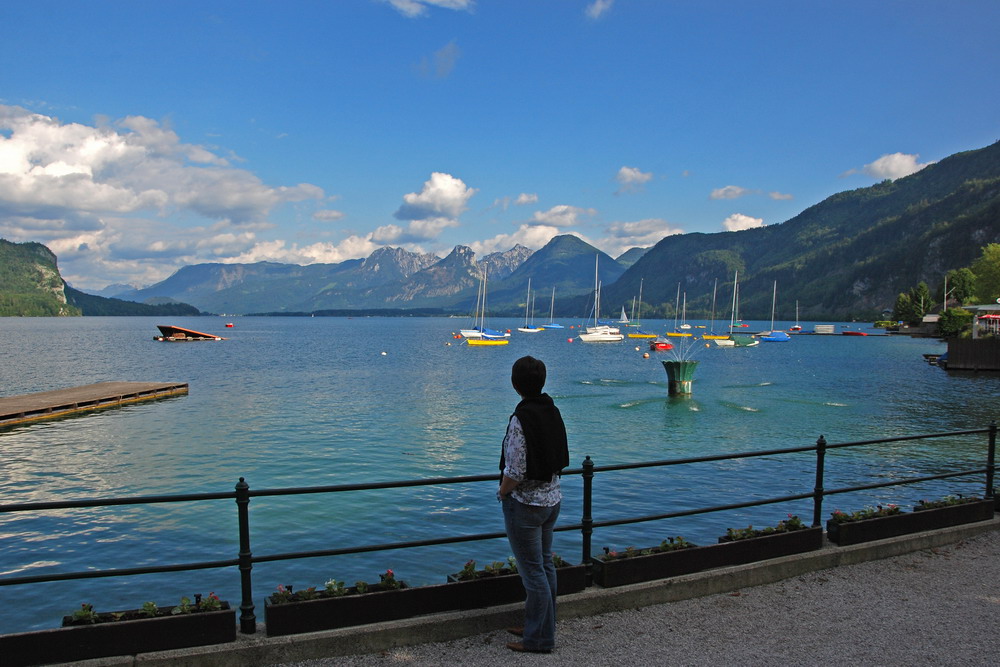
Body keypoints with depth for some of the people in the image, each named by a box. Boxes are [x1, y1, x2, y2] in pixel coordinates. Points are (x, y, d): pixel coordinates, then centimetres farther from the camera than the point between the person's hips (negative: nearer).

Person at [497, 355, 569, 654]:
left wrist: (502, 493, -6)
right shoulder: (553, 411, 2)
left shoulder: (521, 419, -22)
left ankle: (539, 639, 13)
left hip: (525, 504, -8)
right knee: (545, 565, 17)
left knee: (532, 570, 2)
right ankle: (541, 628, 31)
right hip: (552, 498, 9)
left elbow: (515, 472, -23)